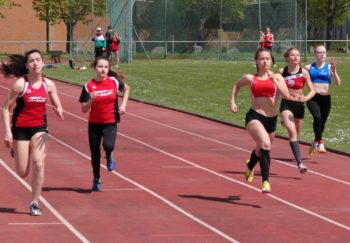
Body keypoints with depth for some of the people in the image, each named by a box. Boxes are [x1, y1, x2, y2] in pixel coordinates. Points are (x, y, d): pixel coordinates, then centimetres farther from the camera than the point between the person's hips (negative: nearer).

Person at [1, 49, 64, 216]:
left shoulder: (48, 84, -2)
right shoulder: (20, 84, -13)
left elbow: (57, 105, 8)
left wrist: (59, 110, -17)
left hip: (39, 128, 2)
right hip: (20, 128, -2)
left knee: (38, 164, -14)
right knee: (22, 173, 5)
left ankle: (35, 203, -1)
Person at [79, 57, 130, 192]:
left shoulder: (114, 81, -5)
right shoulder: (89, 86, -8)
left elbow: (126, 89, 18)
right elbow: (84, 110, -8)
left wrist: (123, 105, 6)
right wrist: (91, 100, -27)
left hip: (110, 123, -1)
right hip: (94, 123, 1)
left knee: (108, 145, -27)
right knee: (95, 154, 9)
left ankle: (109, 157, 11)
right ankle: (96, 180, 31)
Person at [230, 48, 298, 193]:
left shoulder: (277, 77, 4)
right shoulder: (250, 78, 3)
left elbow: (286, 96, -12)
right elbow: (237, 85, 25)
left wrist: (275, 80, -17)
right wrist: (233, 102, 14)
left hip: (271, 119, 3)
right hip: (254, 117, -3)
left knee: (261, 149, 22)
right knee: (265, 144, -30)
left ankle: (249, 167, 57)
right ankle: (265, 181, -29)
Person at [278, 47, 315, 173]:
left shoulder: (303, 72, -3)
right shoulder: (282, 72, -2)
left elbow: (312, 90, -2)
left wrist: (305, 98, -22)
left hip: (299, 105, 2)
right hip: (286, 104, -2)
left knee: (296, 134, 17)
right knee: (292, 132, -21)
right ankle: (300, 163, -30)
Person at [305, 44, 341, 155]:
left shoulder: (329, 67, 3)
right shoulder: (309, 68, 5)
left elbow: (338, 83, -5)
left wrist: (334, 71, -17)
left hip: (325, 99, 2)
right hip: (313, 98, -2)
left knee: (322, 122, 11)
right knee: (317, 117, -28)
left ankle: (315, 142, 38)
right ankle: (320, 142, -17)